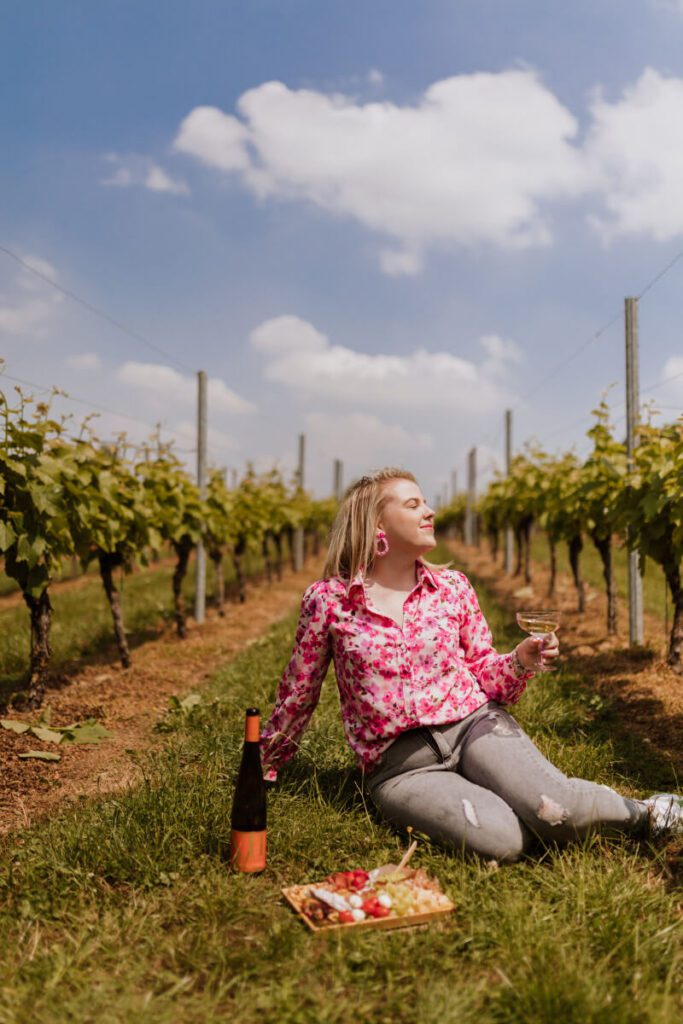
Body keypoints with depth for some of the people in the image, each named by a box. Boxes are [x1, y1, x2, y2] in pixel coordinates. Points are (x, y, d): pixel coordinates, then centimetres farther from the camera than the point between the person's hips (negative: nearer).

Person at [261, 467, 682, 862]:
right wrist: (265, 765, 20)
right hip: (400, 763, -2)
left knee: (559, 807, -26)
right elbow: (298, 692, 10)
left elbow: (484, 674, 13)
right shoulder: (326, 600, -3)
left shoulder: (453, 587, 5)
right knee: (502, 840, -29)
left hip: (474, 723, 2)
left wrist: (519, 663, -9)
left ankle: (641, 812, 4)